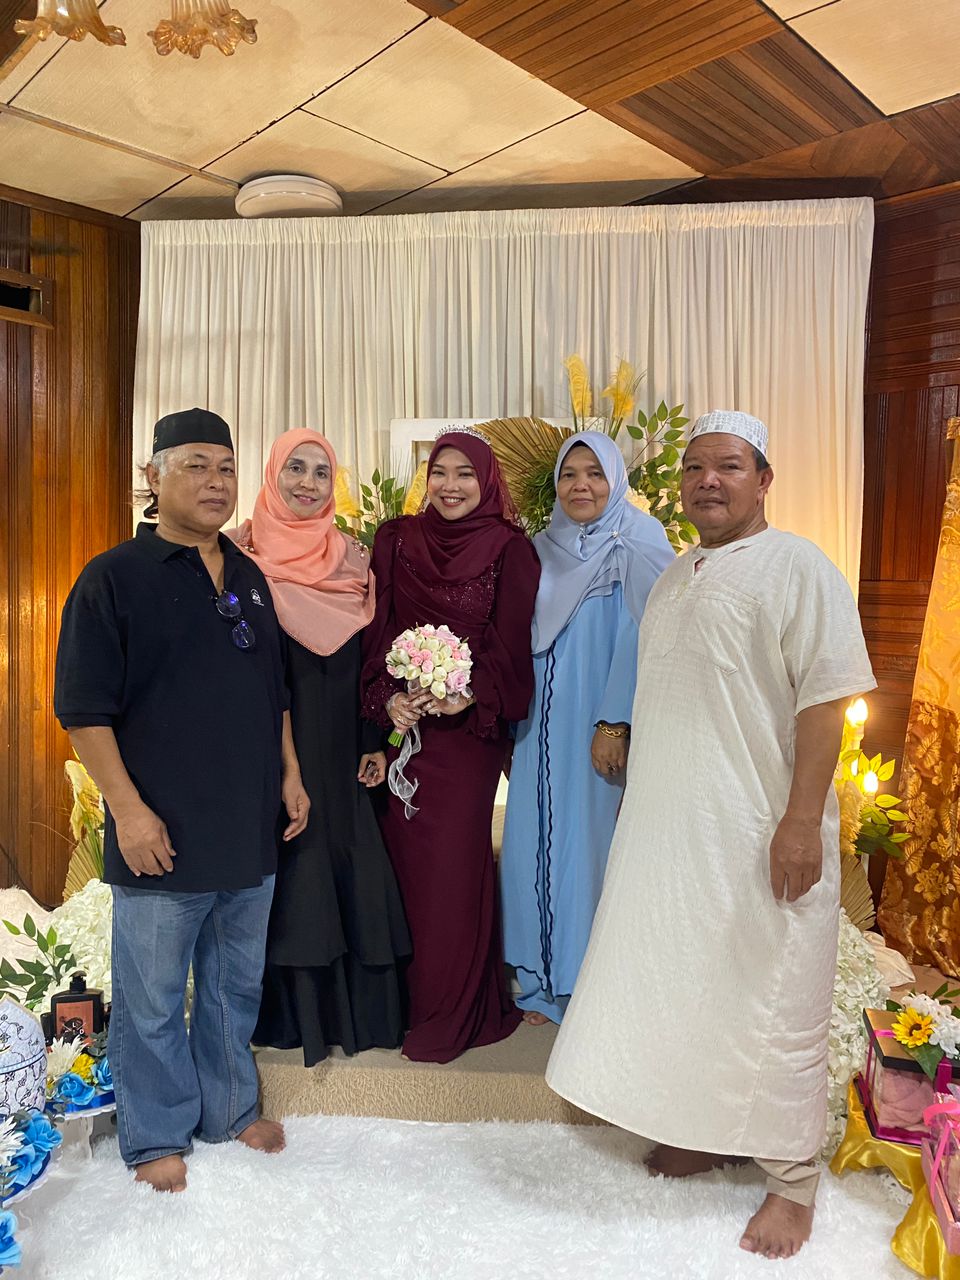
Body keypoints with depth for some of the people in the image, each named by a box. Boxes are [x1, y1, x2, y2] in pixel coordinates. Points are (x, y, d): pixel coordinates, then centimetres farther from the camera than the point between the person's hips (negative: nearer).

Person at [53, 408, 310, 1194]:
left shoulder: (249, 578, 11)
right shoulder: (113, 578, -8)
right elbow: (84, 708, -11)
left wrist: (291, 774, 11)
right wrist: (127, 807, -15)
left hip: (251, 829, 6)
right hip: (162, 836, -5)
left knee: (237, 984, 19)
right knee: (153, 997, 9)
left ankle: (231, 1110, 39)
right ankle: (157, 1136, 30)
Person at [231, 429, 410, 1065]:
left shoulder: (353, 558, 7)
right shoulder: (241, 552, -1)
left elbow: (369, 657, 9)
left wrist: (374, 743, 4)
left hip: (340, 748, 3)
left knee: (350, 867, 7)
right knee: (284, 874, 5)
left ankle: (360, 1008, 24)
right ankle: (288, 1011, 23)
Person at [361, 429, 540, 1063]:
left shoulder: (510, 550, 0)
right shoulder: (396, 540, 9)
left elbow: (510, 644, -5)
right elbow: (378, 629, 5)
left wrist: (471, 696, -21)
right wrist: (388, 697, -10)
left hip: (470, 726, -3)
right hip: (403, 722, 3)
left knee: (455, 862, -1)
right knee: (407, 859, 7)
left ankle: (453, 1013, 16)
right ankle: (413, 999, 25)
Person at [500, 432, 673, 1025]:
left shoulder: (638, 544, -6)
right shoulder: (541, 550, 11)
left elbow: (640, 638, -14)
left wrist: (616, 723, -19)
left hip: (601, 731, -5)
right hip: (542, 730, 5)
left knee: (594, 846, 1)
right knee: (535, 846, 8)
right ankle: (544, 983, 24)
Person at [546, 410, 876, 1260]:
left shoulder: (797, 570, -10)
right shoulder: (675, 576, 14)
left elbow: (825, 699, -17)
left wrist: (802, 822, -21)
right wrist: (615, 738, 16)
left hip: (760, 838, -7)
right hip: (670, 831, 7)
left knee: (771, 1004, 4)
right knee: (684, 988, 17)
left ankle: (793, 1179, 25)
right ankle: (707, 1134, 38)